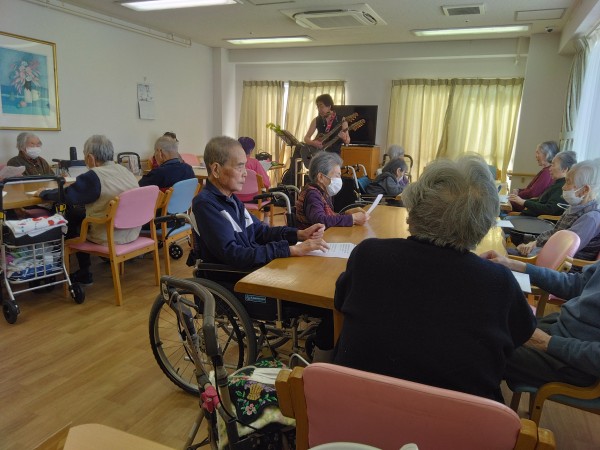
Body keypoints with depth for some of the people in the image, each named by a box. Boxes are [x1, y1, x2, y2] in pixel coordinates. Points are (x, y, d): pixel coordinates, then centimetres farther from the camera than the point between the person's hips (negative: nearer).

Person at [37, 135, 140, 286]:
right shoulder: (126, 171, 6)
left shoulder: (94, 176, -17)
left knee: (71, 216, 15)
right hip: (132, 232, 7)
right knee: (80, 211, 21)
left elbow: (66, 196, -14)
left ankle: (84, 274, 24)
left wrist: (43, 193, 5)